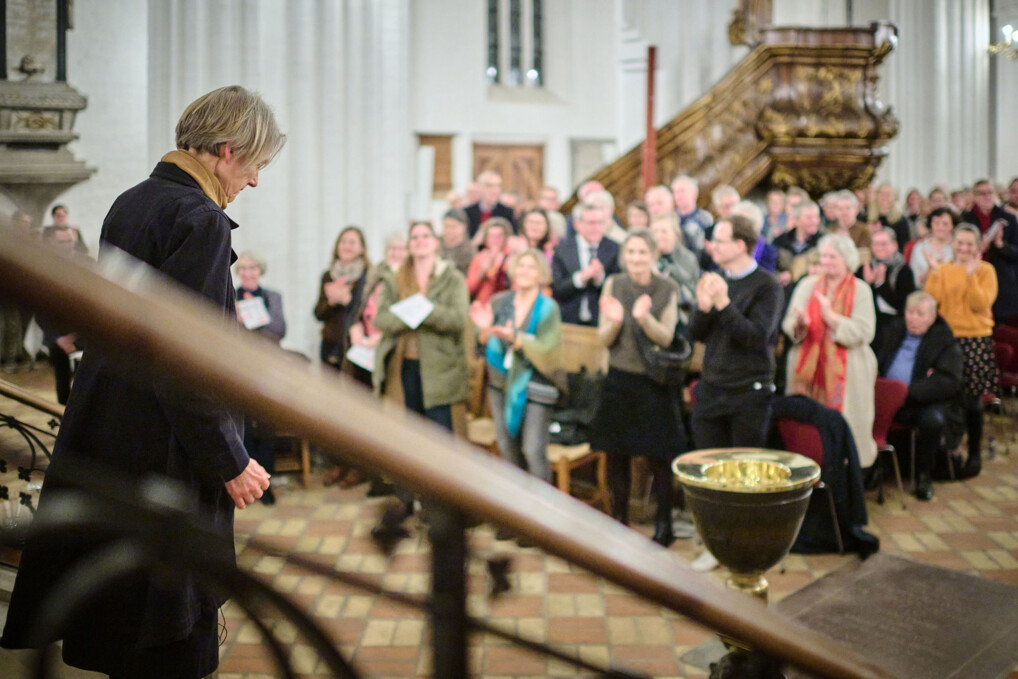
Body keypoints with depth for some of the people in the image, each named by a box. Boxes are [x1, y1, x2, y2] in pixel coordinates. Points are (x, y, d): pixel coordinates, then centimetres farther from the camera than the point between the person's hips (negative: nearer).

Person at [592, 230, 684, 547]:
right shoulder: (613, 285, 0)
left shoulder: (668, 289, -6)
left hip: (655, 381, -2)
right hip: (619, 379, 2)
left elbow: (666, 338, -11)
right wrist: (614, 321, -24)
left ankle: (664, 525, 19)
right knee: (616, 455, 9)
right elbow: (604, 340, -2)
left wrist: (644, 318, -30)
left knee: (659, 457, 4)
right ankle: (619, 521, 24)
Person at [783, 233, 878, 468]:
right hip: (809, 369, 2)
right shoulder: (807, 285, 9)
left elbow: (863, 334, -11)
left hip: (845, 374, -2)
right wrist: (799, 323, -20)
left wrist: (830, 316, -18)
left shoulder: (860, 290, 1)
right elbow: (788, 325, 2)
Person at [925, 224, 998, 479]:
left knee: (971, 400, 0)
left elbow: (981, 304, -11)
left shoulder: (985, 270, 0)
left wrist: (971, 276, -19)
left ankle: (974, 454, 13)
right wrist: (934, 274, -13)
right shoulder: (943, 269, 8)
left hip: (975, 340, -2)